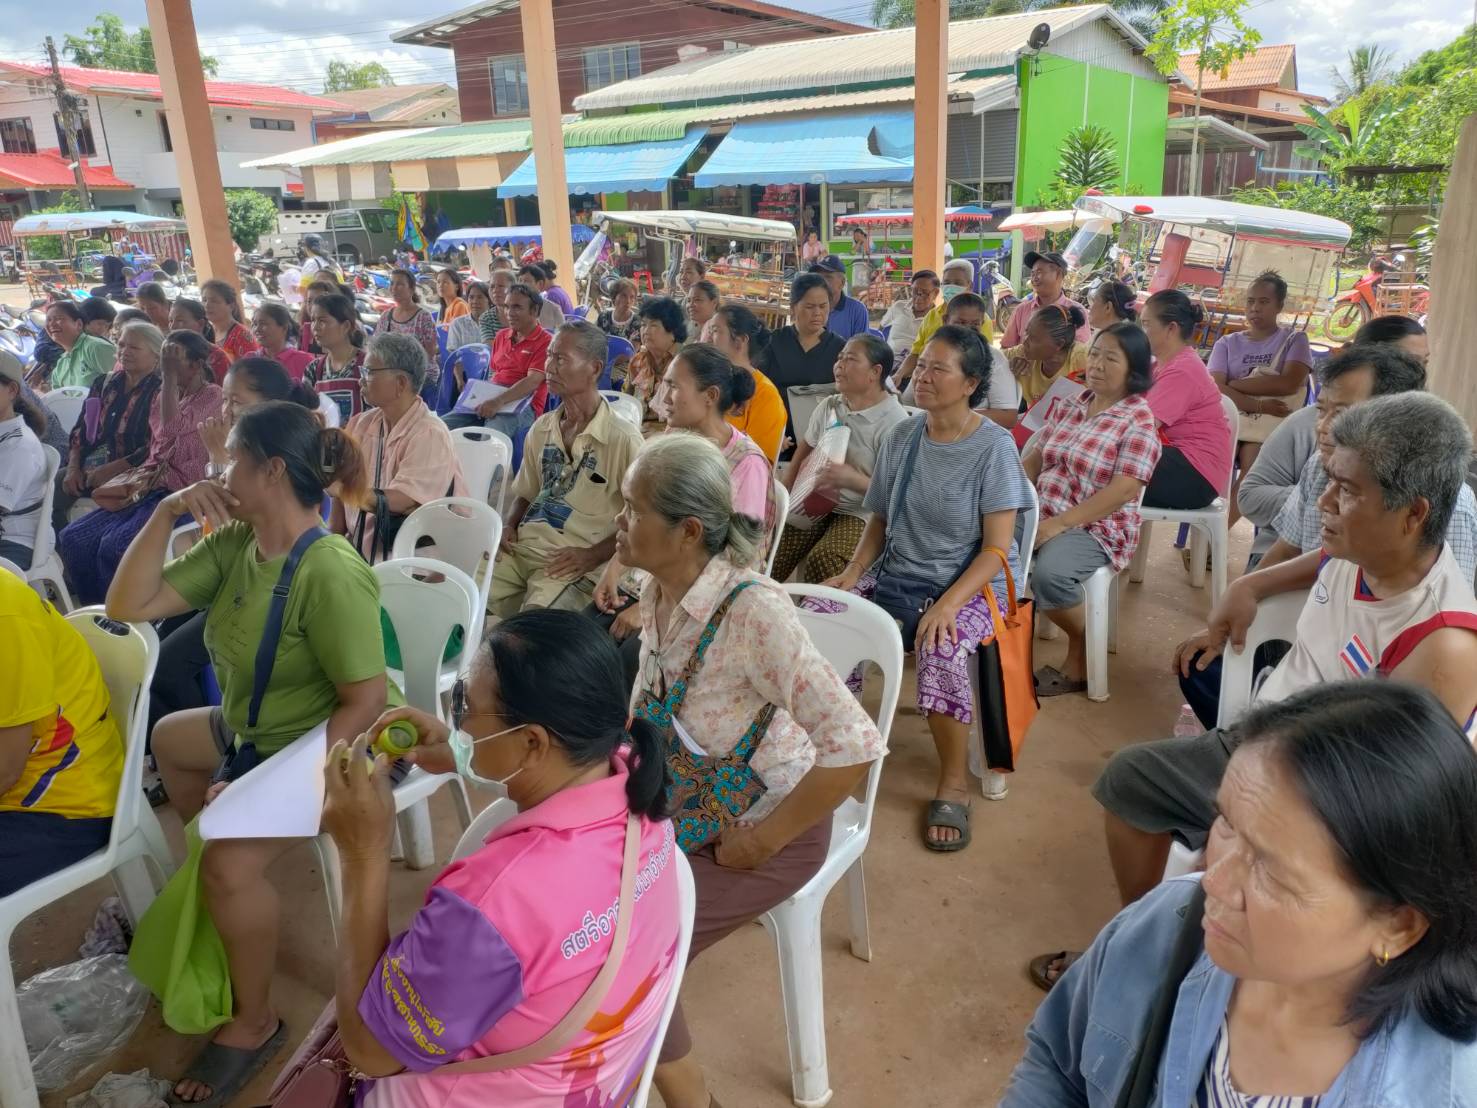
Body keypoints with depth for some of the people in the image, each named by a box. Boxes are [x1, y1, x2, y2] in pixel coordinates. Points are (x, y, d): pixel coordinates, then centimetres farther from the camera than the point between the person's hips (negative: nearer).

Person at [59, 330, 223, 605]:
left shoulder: (212, 396, -6)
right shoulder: (163, 394, 17)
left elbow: (171, 429, -23)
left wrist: (169, 375, -16)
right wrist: (140, 478, 3)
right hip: (151, 487, 8)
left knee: (114, 545, -25)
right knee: (72, 538, -7)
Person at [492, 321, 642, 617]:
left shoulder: (624, 440, -9)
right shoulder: (541, 428, 13)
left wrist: (593, 555, -13)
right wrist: (510, 526, 5)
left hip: (578, 564, -6)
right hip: (522, 548, 6)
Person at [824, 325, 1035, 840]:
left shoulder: (994, 445, -10)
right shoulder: (901, 437, 5)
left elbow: (996, 548, -13)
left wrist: (948, 603, -27)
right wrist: (853, 572, -7)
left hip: (972, 582, -5)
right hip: (896, 571, 5)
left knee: (942, 650, -36)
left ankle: (953, 782, -10)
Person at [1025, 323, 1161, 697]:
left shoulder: (1139, 420, -9)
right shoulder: (1072, 404, 11)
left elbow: (1124, 490, -18)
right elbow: (1034, 457, 12)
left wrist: (1059, 524, -23)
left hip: (1096, 528, -6)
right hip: (1042, 514, 6)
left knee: (1049, 573, -34)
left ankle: (1082, 650, -4)